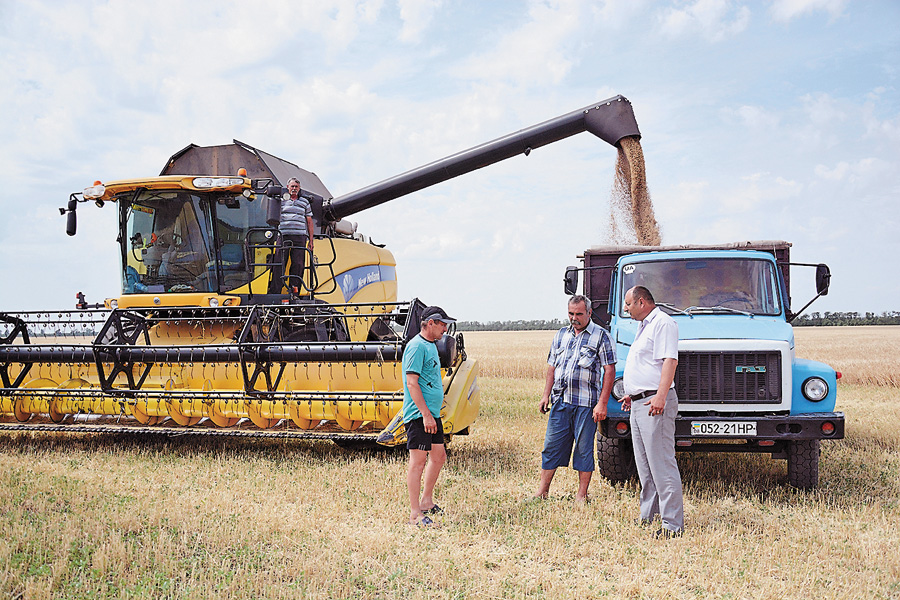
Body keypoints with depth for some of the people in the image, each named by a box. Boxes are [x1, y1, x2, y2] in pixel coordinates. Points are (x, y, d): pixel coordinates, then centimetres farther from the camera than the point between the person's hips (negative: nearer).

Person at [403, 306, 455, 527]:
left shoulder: (430, 345, 16)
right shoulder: (417, 346, -14)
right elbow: (411, 383, -20)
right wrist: (426, 414, -22)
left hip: (432, 413, 10)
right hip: (420, 415, -10)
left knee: (439, 456, 17)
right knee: (418, 461, -7)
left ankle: (426, 502, 30)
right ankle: (415, 515, -2)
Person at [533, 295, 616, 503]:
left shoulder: (600, 335, -1)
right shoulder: (561, 335, 14)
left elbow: (609, 371, -5)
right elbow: (552, 366, 19)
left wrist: (602, 403, -11)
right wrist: (546, 394, 10)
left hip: (586, 403, -4)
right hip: (560, 401, 4)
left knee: (584, 449, 3)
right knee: (551, 445, 6)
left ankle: (582, 495, 12)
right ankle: (542, 491, 14)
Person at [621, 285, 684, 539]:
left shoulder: (663, 323, -10)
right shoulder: (645, 326, 21)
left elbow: (670, 360, -21)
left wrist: (660, 396, -29)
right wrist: (633, 394, 25)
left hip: (655, 402, -11)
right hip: (639, 404, 11)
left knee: (661, 463, -11)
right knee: (644, 463, 15)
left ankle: (673, 524, -10)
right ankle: (648, 515, 23)